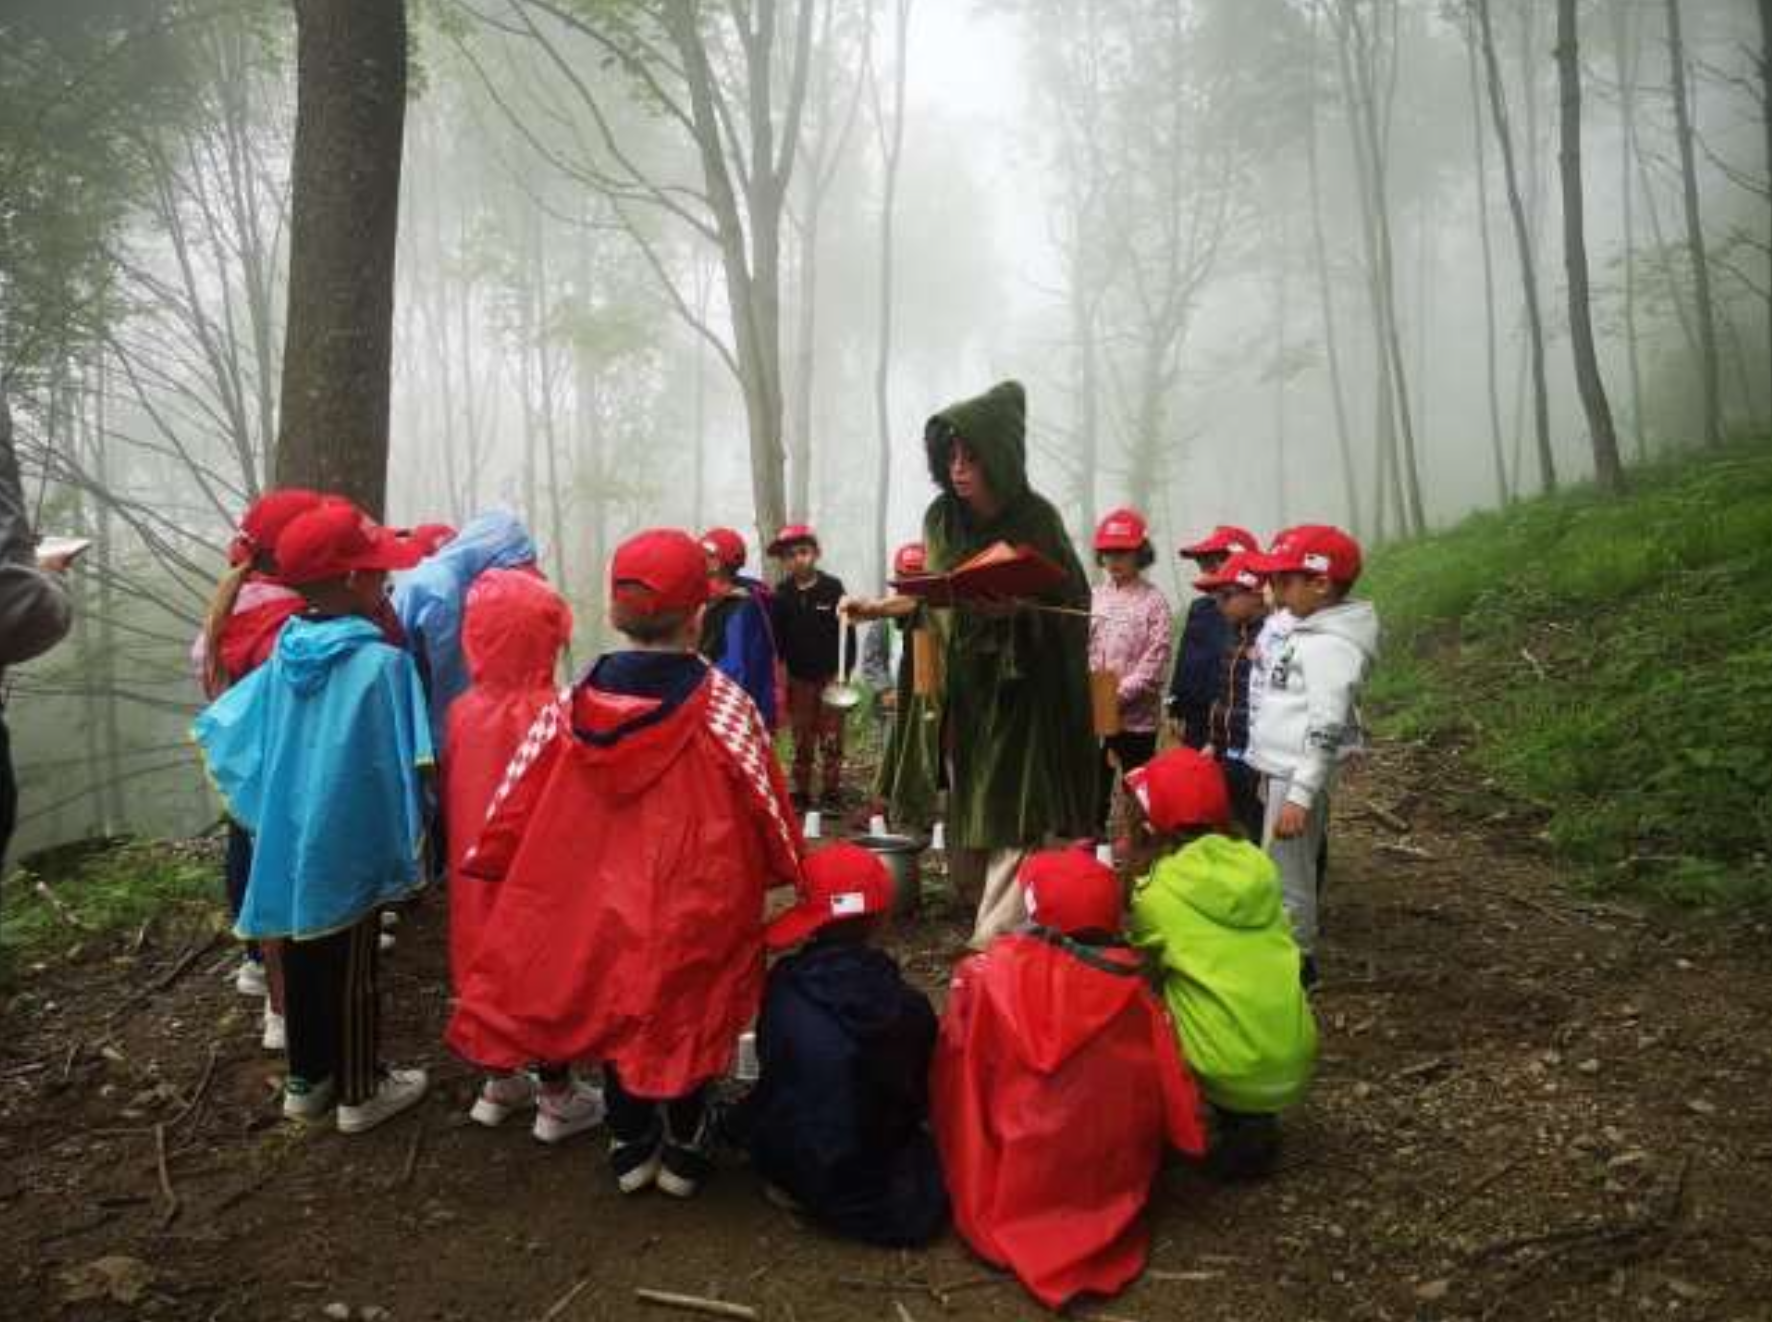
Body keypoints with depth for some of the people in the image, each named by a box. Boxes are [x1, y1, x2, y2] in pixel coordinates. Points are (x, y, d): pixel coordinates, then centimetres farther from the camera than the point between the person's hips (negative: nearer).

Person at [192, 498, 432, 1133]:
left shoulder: (284, 655, 0)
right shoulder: (383, 661, -19)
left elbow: (220, 729, 8)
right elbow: (400, 768, -17)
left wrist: (265, 808, 17)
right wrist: (406, 846, -3)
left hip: (288, 844, 6)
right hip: (351, 848, -6)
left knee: (302, 962, 18)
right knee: (350, 971, 7)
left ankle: (305, 1080, 33)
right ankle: (360, 1092, 22)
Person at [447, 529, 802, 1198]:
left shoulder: (573, 704, -7)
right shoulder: (723, 704, -16)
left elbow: (520, 800, -1)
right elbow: (765, 806, -8)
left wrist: (488, 864, 12)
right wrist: (784, 866, 9)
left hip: (596, 900, 3)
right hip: (694, 903, -3)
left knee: (613, 1011, 20)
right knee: (686, 1016, 15)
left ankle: (629, 1146, 33)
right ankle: (683, 1149, 28)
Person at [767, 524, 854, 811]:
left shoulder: (832, 588, -5)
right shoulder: (781, 595, 1)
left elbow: (846, 632, -4)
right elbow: (775, 639, 2)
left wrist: (844, 672, -6)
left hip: (831, 676, -2)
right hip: (798, 678, 2)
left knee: (831, 738, 3)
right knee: (801, 740, 8)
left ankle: (831, 792, 12)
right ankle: (801, 793, 17)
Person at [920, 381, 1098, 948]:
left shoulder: (1036, 519, -11)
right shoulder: (941, 518, 0)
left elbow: (1074, 603, -7)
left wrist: (1018, 607, -23)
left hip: (1022, 688, -4)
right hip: (964, 685, 4)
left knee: (1013, 822, -6)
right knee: (966, 816, 11)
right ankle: (988, 916, 29)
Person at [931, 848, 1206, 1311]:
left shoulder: (995, 972, -16)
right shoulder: (1133, 987, -13)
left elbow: (957, 1065, -8)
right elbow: (1169, 1093, -5)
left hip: (1012, 1195, -2)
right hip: (1111, 1190, 3)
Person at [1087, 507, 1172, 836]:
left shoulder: (1154, 602, -6)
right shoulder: (1093, 596, 7)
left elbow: (1153, 666, -13)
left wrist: (1117, 696, -20)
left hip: (1136, 717, -4)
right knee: (1093, 792, 10)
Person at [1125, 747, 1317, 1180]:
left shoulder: (1157, 889, -9)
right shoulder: (1257, 864, 3)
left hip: (1230, 1077, -5)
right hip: (1298, 1067, 5)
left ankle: (1235, 1132, 13)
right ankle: (1253, 1126, 17)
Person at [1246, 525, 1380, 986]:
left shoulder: (1331, 645, -19)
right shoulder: (1309, 633, 12)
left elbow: (1326, 731, -24)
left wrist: (1300, 796, -26)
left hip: (1299, 777, -10)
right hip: (1283, 771, 10)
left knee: (1285, 878, 1)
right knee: (1285, 873, 19)